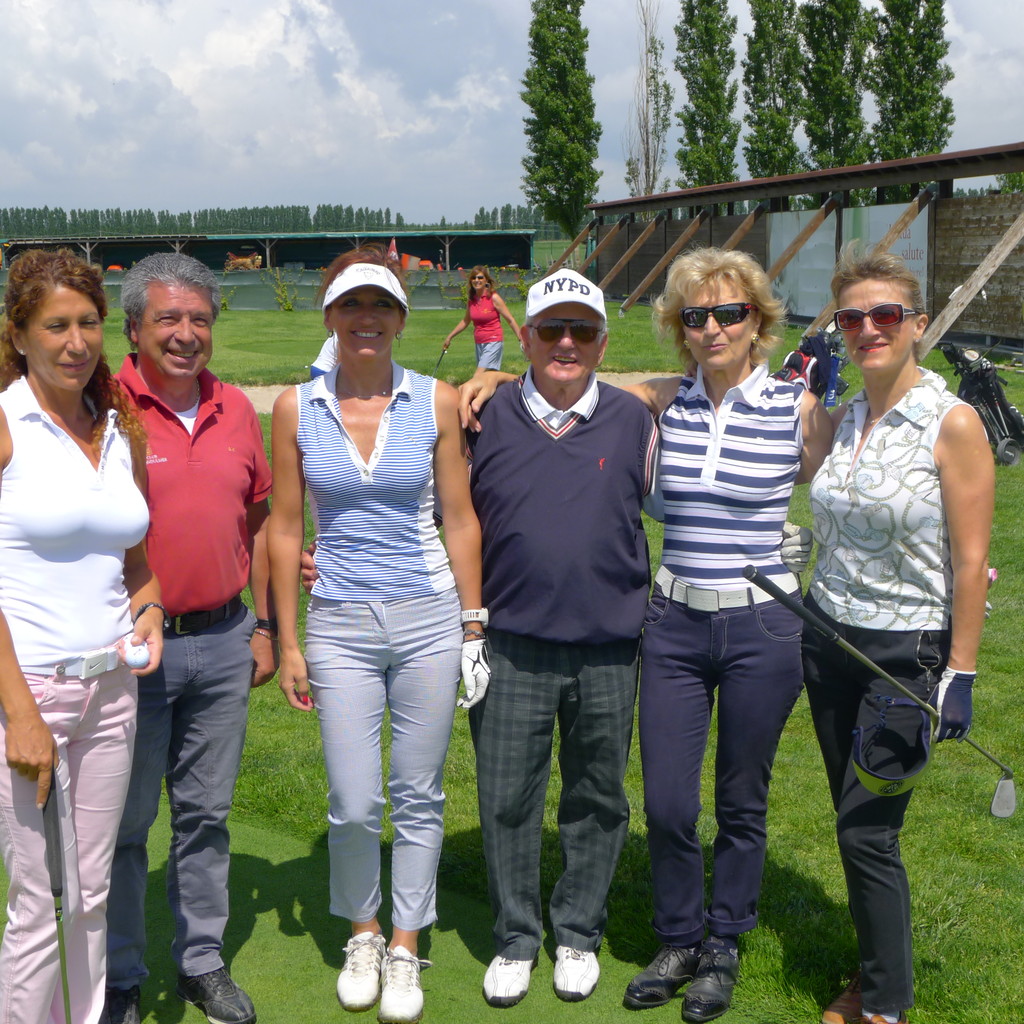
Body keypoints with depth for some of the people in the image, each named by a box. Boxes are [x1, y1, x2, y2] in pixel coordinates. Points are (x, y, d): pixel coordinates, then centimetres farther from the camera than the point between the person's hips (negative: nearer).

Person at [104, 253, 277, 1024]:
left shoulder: (236, 410, 7)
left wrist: (264, 626, 13)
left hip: (223, 642, 5)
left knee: (207, 813, 16)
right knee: (125, 822, 9)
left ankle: (203, 962, 31)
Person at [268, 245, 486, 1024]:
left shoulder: (437, 402, -2)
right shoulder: (297, 408, -1)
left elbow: (460, 520, 3)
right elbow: (285, 530, 3)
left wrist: (473, 627, 2)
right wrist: (289, 641, 3)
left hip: (428, 619, 0)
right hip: (341, 626, 0)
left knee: (418, 797, 9)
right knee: (353, 805, 2)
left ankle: (405, 948, 28)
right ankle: (363, 932, 30)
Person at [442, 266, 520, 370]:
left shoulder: (493, 298, -10)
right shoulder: (470, 299, 6)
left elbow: (511, 320, -6)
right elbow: (465, 321, 22)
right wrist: (449, 337, 23)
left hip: (493, 342, -6)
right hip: (479, 343, 6)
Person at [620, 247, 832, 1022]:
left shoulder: (798, 408, -6)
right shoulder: (667, 402, 2)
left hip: (762, 629, -2)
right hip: (675, 624, 3)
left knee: (742, 804, 12)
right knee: (665, 804, 7)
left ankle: (724, 948, 33)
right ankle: (679, 941, 31)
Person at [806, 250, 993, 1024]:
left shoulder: (953, 424, -13)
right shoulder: (845, 418, 5)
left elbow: (971, 563, -14)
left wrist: (959, 676, -14)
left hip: (907, 653, -6)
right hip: (830, 639, 6)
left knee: (866, 831, -3)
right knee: (855, 821, 13)